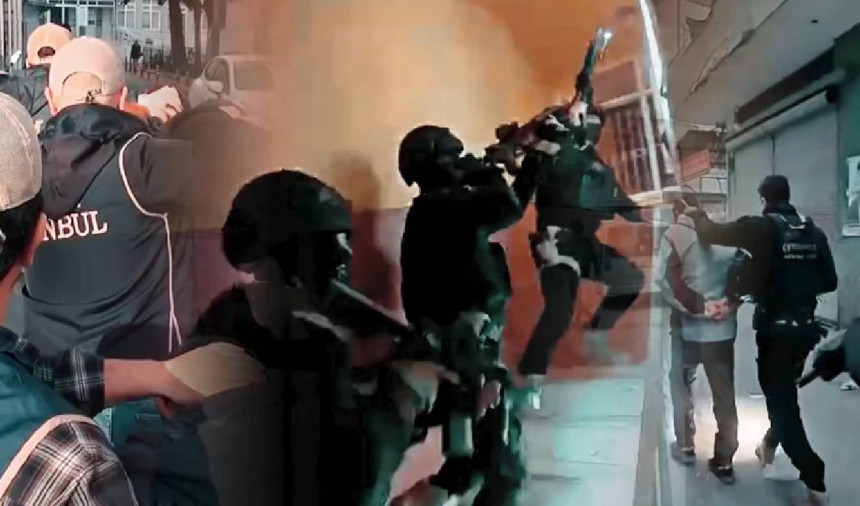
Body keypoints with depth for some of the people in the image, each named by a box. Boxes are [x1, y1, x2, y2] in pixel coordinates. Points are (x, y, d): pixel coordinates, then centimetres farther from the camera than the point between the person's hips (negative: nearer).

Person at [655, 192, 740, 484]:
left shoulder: (674, 235, -3)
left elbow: (665, 279, -15)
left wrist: (696, 307, -12)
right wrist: (728, 302, -4)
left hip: (688, 326, -2)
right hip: (722, 327, 2)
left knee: (681, 386, 20)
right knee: (724, 394, 10)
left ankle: (685, 446, 26)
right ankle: (724, 461, 13)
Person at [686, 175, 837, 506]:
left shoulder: (762, 227, -11)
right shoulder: (813, 232, 4)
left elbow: (711, 233, -11)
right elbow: (829, 282, 7)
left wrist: (697, 214, 9)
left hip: (776, 328, -6)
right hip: (806, 326, 6)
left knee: (782, 399, 1)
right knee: (784, 392, 24)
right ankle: (769, 447, 43)